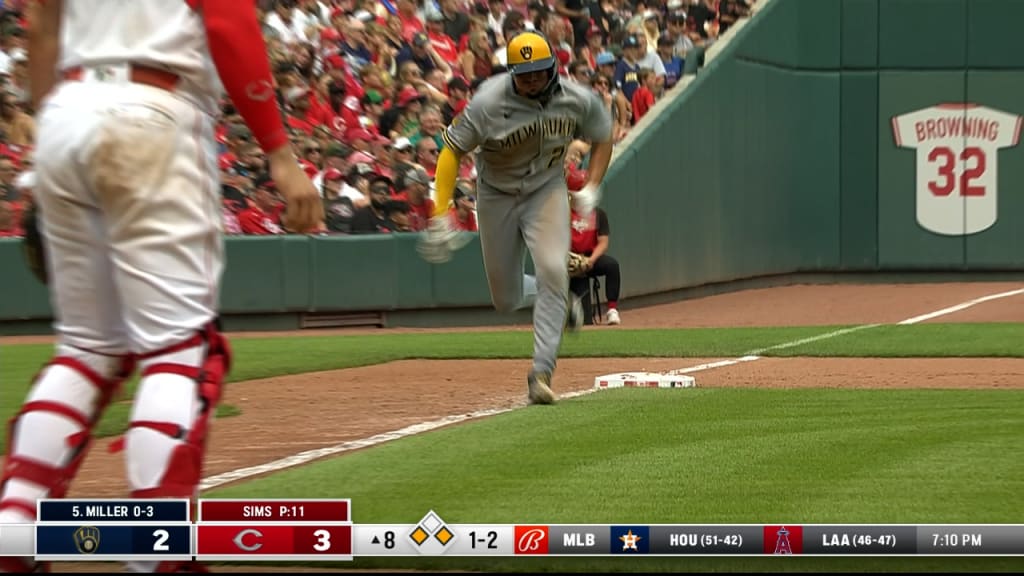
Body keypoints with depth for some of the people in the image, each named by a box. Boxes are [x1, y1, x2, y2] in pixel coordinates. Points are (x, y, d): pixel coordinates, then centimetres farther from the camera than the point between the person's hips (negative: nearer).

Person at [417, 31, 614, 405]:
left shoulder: (577, 100, -15)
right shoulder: (488, 103, -25)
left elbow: (603, 137, 5)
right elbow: (451, 151, -18)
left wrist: (591, 189, -6)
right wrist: (440, 216, -23)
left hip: (546, 191, 0)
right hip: (496, 196, 0)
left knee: (552, 271, -22)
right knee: (506, 300, 7)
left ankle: (541, 373, -18)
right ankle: (560, 303, 40)